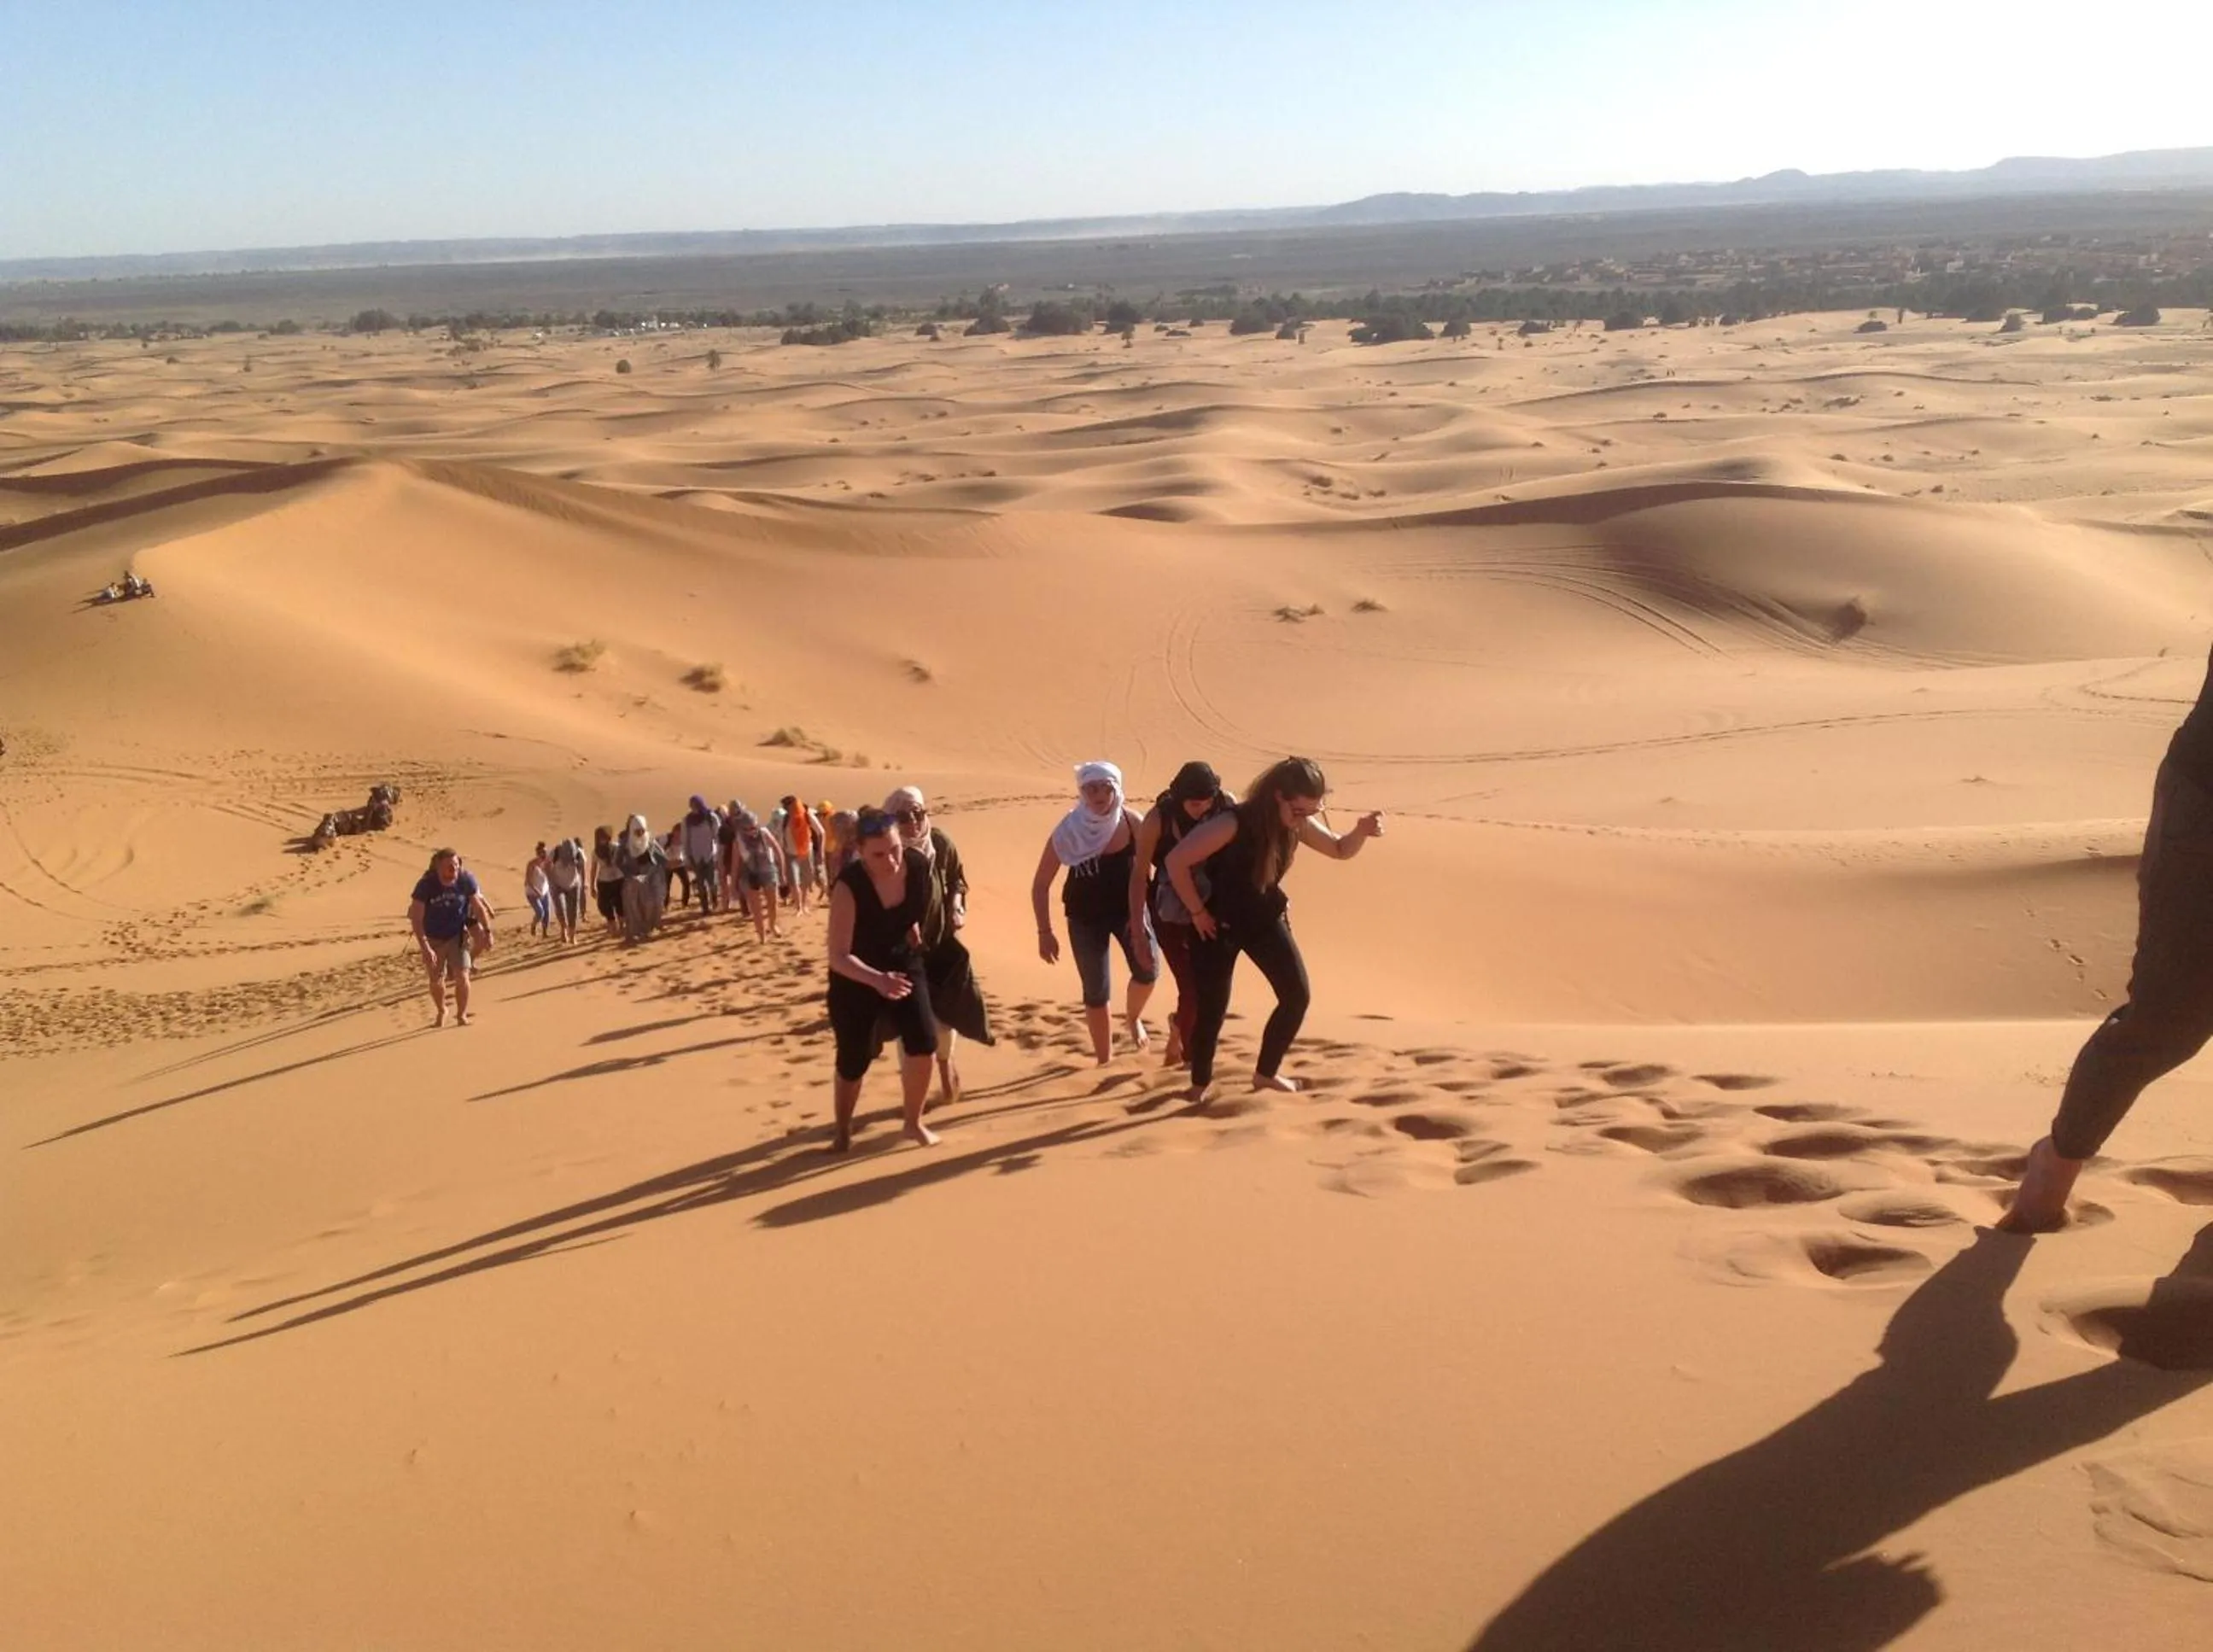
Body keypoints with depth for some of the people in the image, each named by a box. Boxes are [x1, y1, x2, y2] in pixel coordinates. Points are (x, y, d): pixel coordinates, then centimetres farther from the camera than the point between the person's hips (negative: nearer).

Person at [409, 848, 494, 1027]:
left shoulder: (466, 880, -19)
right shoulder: (426, 885, -24)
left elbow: (478, 907, -3)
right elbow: (416, 918, -22)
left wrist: (488, 931, 3)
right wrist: (425, 948, -27)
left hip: (457, 936, 0)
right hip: (433, 939, 0)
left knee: (462, 976, -12)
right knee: (436, 981, 11)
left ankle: (461, 1014, 9)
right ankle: (441, 1012, 38)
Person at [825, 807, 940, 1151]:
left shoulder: (918, 867, -18)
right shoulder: (849, 887, -31)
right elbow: (837, 956, -33)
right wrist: (877, 980, -46)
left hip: (904, 964, 3)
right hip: (855, 976, -3)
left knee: (924, 1042, -13)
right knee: (853, 1060, 4)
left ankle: (914, 1122, 10)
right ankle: (843, 1131, 30)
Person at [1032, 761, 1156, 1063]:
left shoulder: (1133, 824, -15)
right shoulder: (1069, 832, -18)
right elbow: (1041, 885, -11)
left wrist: (1139, 919, -16)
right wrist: (1045, 932, -15)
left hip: (1127, 909, 1)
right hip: (1086, 917, -1)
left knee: (1148, 971, -15)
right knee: (1096, 993, 2)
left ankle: (1133, 1017, 20)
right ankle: (1105, 1061, 20)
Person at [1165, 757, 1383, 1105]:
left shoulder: (1297, 824, -10)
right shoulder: (1233, 824, -31)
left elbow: (1340, 850, 5)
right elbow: (1177, 861, -30)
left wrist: (1362, 831, -18)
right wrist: (1197, 912, -21)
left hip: (1265, 919, 6)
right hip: (1218, 924, -6)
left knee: (1297, 996, 2)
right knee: (1212, 1008, -1)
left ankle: (1266, 1073, 22)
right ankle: (1199, 1088, 21)